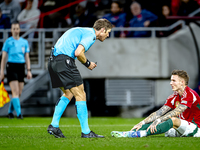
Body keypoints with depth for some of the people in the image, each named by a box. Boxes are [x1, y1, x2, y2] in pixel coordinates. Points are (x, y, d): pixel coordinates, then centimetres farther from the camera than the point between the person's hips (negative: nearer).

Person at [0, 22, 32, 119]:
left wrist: (29, 71, 5)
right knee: (15, 92, -13)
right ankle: (18, 113, -16)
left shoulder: (24, 42, 12)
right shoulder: (8, 42, 2)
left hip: (21, 67, 4)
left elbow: (27, 57, 14)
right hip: (11, 66, -4)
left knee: (19, 93, 5)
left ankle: (10, 111, 22)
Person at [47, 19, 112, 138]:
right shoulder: (90, 35, -6)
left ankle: (54, 125, 18)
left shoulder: (84, 31, 24)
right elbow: (78, 52, -19)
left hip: (53, 61, 10)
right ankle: (86, 132, -2)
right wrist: (87, 63, -1)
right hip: (64, 60, -10)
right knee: (80, 95, -4)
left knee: (68, 93, 21)